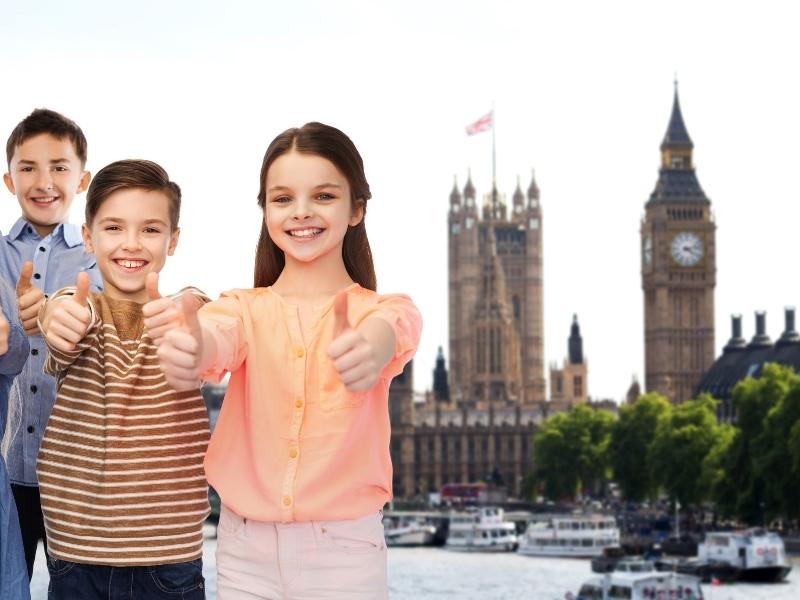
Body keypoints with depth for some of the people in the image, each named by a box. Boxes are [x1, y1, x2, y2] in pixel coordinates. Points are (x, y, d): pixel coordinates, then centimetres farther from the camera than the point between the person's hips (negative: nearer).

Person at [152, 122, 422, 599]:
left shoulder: (384, 310, 0)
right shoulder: (245, 308, 5)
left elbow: (387, 334, -25)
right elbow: (218, 338, -19)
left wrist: (371, 349, -50)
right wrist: (188, 350, -44)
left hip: (344, 549, -1)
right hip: (246, 550, 2)